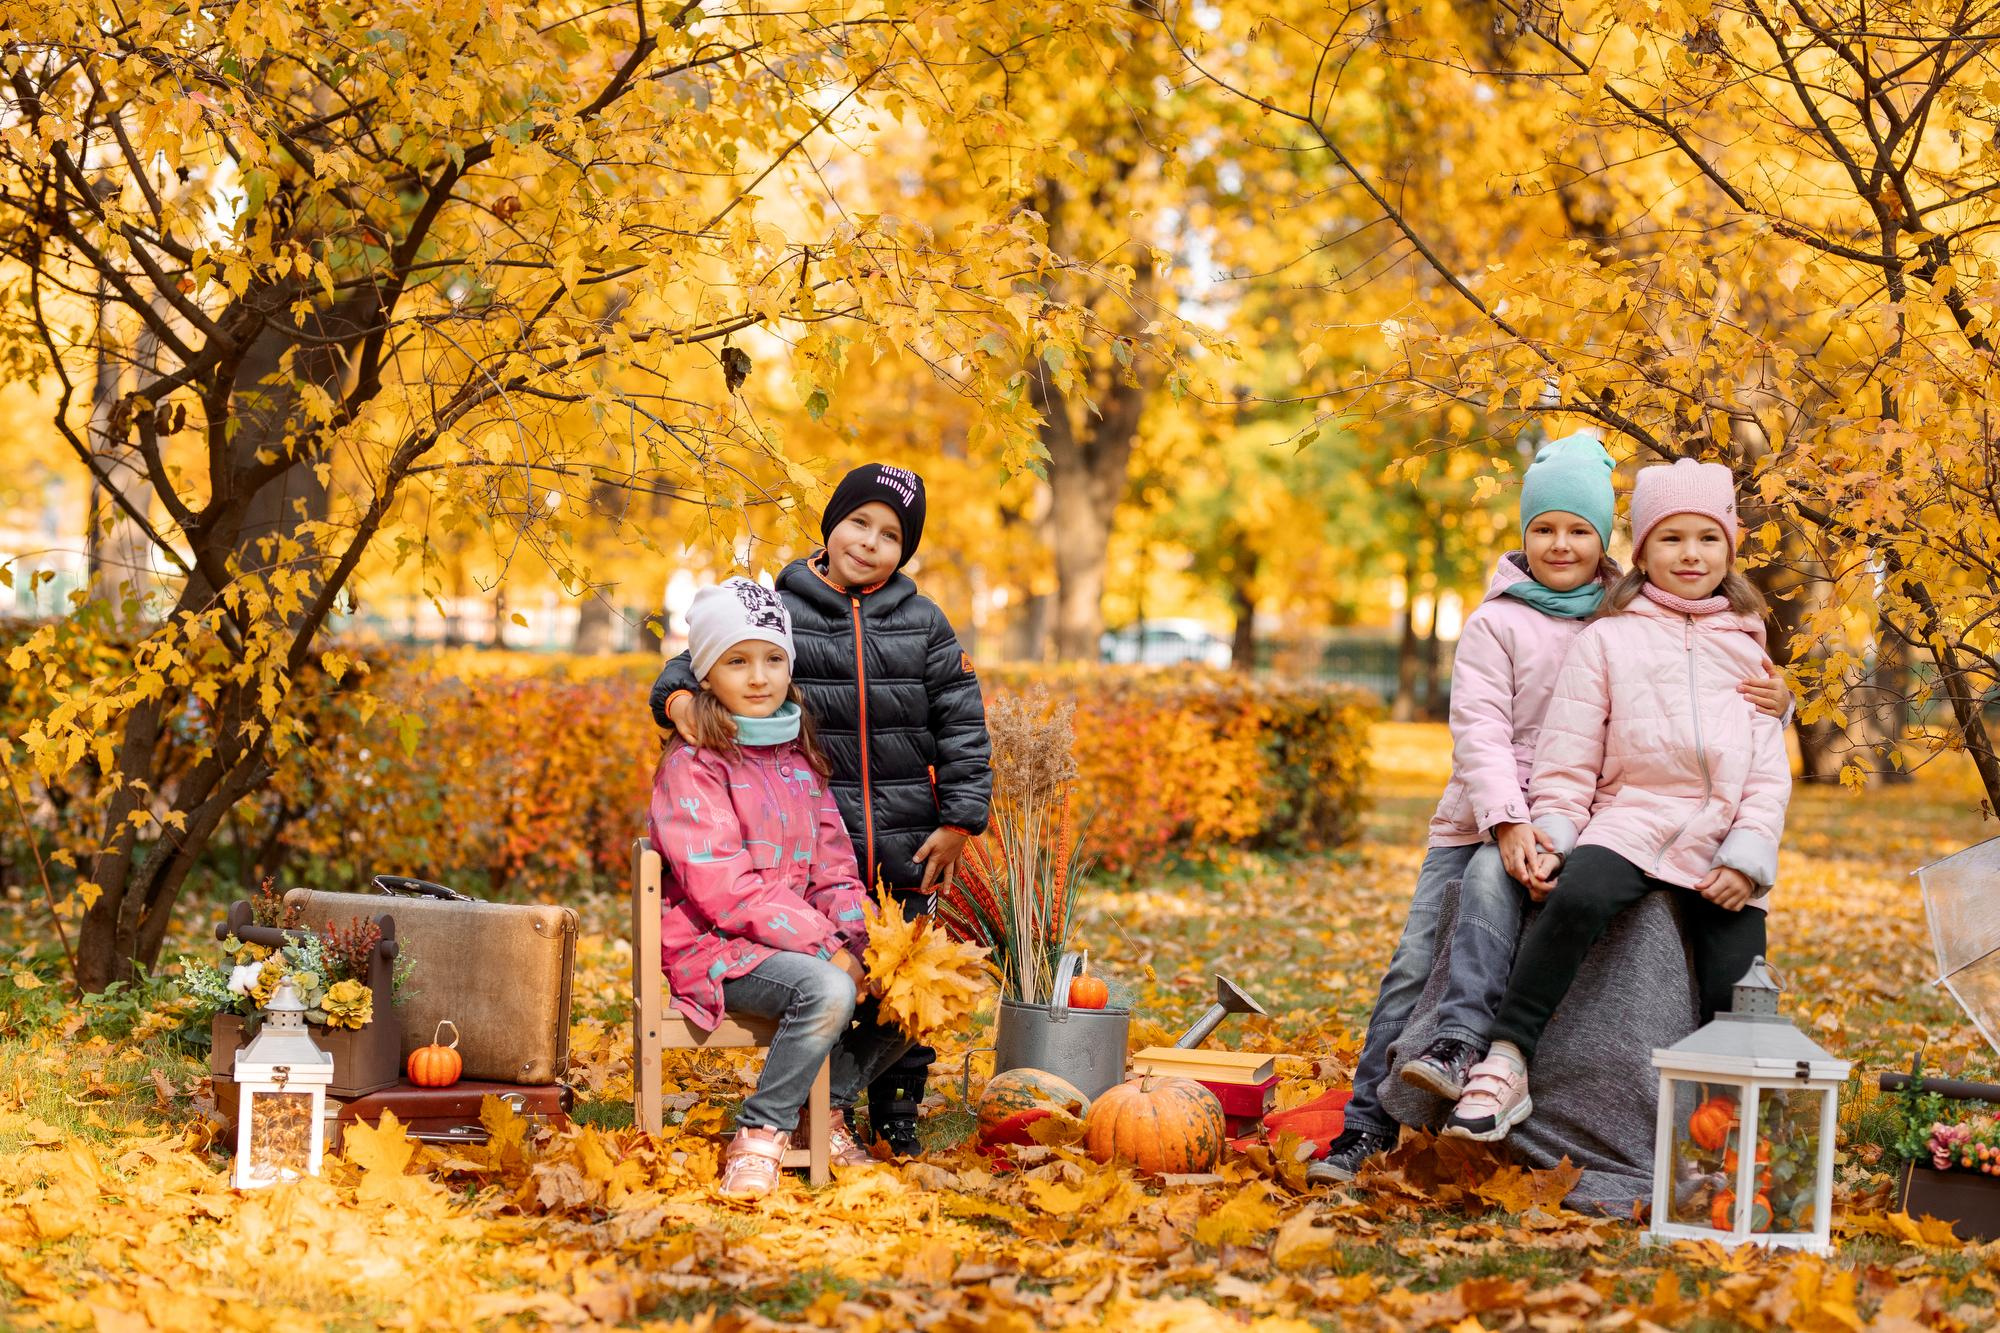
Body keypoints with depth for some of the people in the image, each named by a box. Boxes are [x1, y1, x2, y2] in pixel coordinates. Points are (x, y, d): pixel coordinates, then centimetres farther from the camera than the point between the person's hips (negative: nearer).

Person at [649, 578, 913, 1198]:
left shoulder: (799, 759, 15)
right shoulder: (692, 765, -9)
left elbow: (834, 871, 13)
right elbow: (724, 889, -17)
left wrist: (859, 939, -8)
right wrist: (824, 947, -21)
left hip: (801, 935, 7)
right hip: (714, 946, -7)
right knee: (828, 990, -33)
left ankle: (827, 1109, 8)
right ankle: (762, 1134, -18)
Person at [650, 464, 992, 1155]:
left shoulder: (924, 623, 8)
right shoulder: (779, 611, 2)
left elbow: (962, 725, 7)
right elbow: (700, 660, 3)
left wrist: (960, 821, 0)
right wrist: (679, 696, -22)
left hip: (906, 838, 2)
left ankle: (896, 1119, 20)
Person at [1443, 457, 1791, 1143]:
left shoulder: (1746, 645, 19)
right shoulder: (1608, 640, 10)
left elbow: (1769, 771, 12)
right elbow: (1568, 761, 5)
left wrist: (1747, 857, -3)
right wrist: (1551, 837, -11)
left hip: (1724, 845, 3)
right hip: (1632, 823, -3)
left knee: (1735, 1006, -12)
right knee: (1578, 898, -35)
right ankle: (1506, 1066, -32)